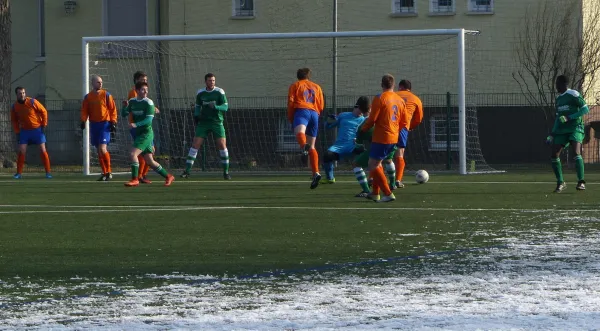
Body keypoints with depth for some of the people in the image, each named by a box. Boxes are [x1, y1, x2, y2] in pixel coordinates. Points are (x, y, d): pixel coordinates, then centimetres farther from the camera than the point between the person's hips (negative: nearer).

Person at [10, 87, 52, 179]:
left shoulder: (32, 102, -14)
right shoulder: (14, 107, -5)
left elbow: (44, 111, -6)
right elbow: (14, 120, 9)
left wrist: (44, 126, -8)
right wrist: (17, 132, 1)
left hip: (37, 129, -2)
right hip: (24, 130, 2)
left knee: (43, 150, -5)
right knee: (21, 151, -7)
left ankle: (48, 172, 2)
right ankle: (19, 173, 3)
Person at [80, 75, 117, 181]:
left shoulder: (106, 95, 0)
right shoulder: (88, 97, 8)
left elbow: (113, 109, 1)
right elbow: (84, 110, 8)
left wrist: (113, 122, -7)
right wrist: (83, 121, -8)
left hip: (104, 124, -4)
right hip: (94, 124, 4)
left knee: (102, 149, -16)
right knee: (99, 151, 7)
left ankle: (108, 171, -4)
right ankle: (105, 173, 14)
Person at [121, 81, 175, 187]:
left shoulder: (148, 102, -11)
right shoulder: (132, 102, 8)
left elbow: (149, 120, -18)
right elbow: (124, 114, 10)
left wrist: (136, 125, -31)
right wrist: (125, 106, -11)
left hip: (146, 133, -7)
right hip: (138, 134, 7)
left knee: (133, 153, -19)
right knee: (150, 161, 11)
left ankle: (135, 179, -13)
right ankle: (168, 176, 24)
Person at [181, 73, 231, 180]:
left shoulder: (219, 92, -5)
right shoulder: (200, 93, 3)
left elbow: (225, 107, -9)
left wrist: (215, 107, -27)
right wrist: (196, 116, -1)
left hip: (217, 122, -2)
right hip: (203, 122, 2)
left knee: (222, 145, -9)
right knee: (195, 144, -7)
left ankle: (226, 172, 4)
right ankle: (187, 170, -3)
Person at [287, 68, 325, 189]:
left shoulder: (295, 86, 18)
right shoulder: (316, 87, 28)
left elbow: (291, 102, 6)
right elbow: (321, 105, 19)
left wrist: (290, 118, 15)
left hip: (301, 111, -4)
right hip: (314, 114, 4)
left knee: (299, 132, -35)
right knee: (312, 146, 10)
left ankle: (304, 147, -70)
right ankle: (315, 173, -4)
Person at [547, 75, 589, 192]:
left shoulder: (573, 94, -7)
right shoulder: (559, 98, 17)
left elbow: (585, 109, -12)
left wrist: (569, 117, -20)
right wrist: (553, 134, 18)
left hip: (575, 128, -7)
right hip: (562, 130, 7)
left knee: (576, 152, -25)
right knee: (554, 155, -3)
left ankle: (581, 182, -20)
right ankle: (560, 183, 10)